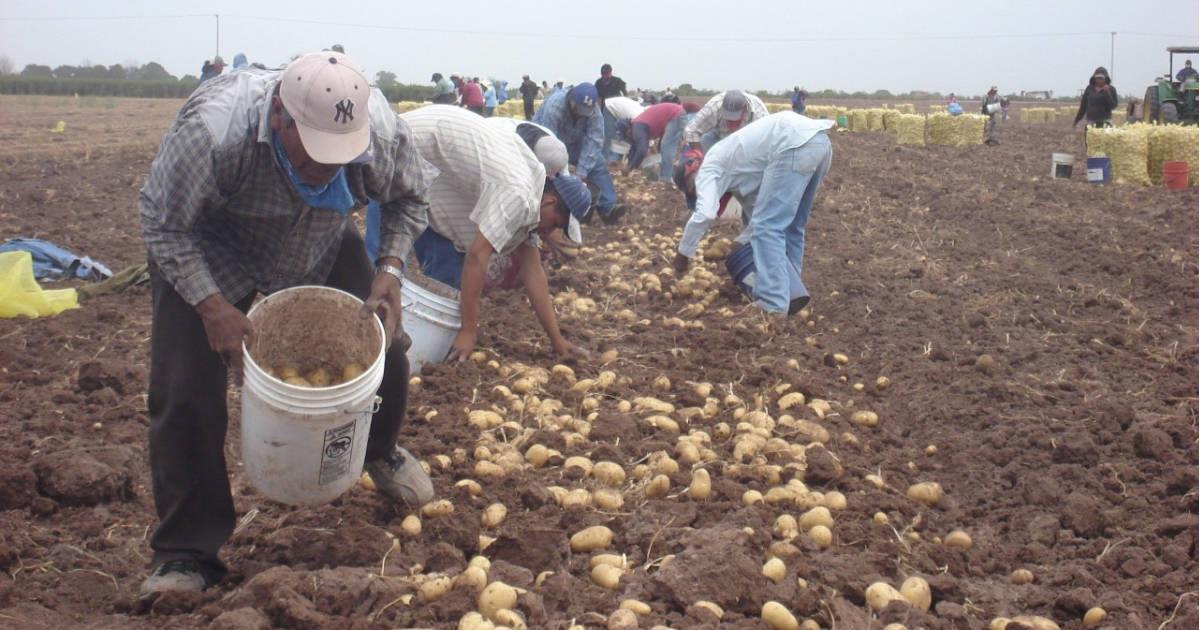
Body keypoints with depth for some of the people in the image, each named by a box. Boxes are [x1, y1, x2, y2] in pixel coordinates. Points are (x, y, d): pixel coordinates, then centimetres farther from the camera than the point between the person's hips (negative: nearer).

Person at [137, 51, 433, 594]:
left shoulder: (383, 132, -29)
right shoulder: (212, 130, -41)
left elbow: (408, 199, -5)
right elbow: (162, 223, -25)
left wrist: (388, 272, -20)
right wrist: (211, 306, -34)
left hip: (318, 250, 3)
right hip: (209, 253, -3)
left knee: (383, 349, -4)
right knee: (186, 391, -12)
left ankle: (379, 453, 31)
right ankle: (185, 554, 3)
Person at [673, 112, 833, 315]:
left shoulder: (708, 169, 7)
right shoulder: (731, 162, 33)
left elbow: (704, 214, -8)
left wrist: (683, 253, 4)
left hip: (795, 144, -10)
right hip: (819, 140, 10)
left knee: (767, 227, -4)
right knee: (791, 226, 20)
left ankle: (773, 308, -7)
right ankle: (789, 294, 24)